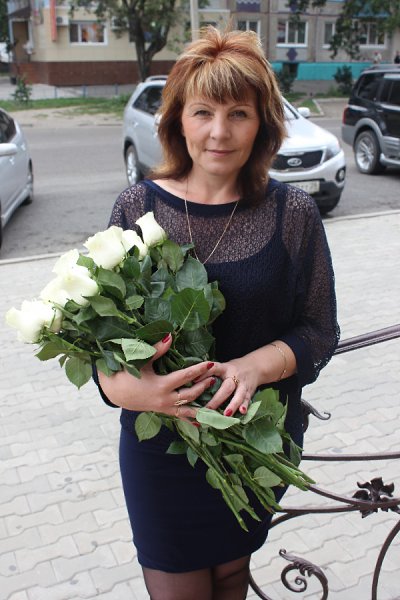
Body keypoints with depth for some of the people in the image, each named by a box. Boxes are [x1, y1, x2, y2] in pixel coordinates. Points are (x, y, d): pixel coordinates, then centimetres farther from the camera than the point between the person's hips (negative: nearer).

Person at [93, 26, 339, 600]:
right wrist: (124, 387, -25)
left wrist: (257, 365, -24)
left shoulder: (293, 212, -7)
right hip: (160, 444, 0)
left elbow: (320, 330, -4)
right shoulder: (138, 206, -7)